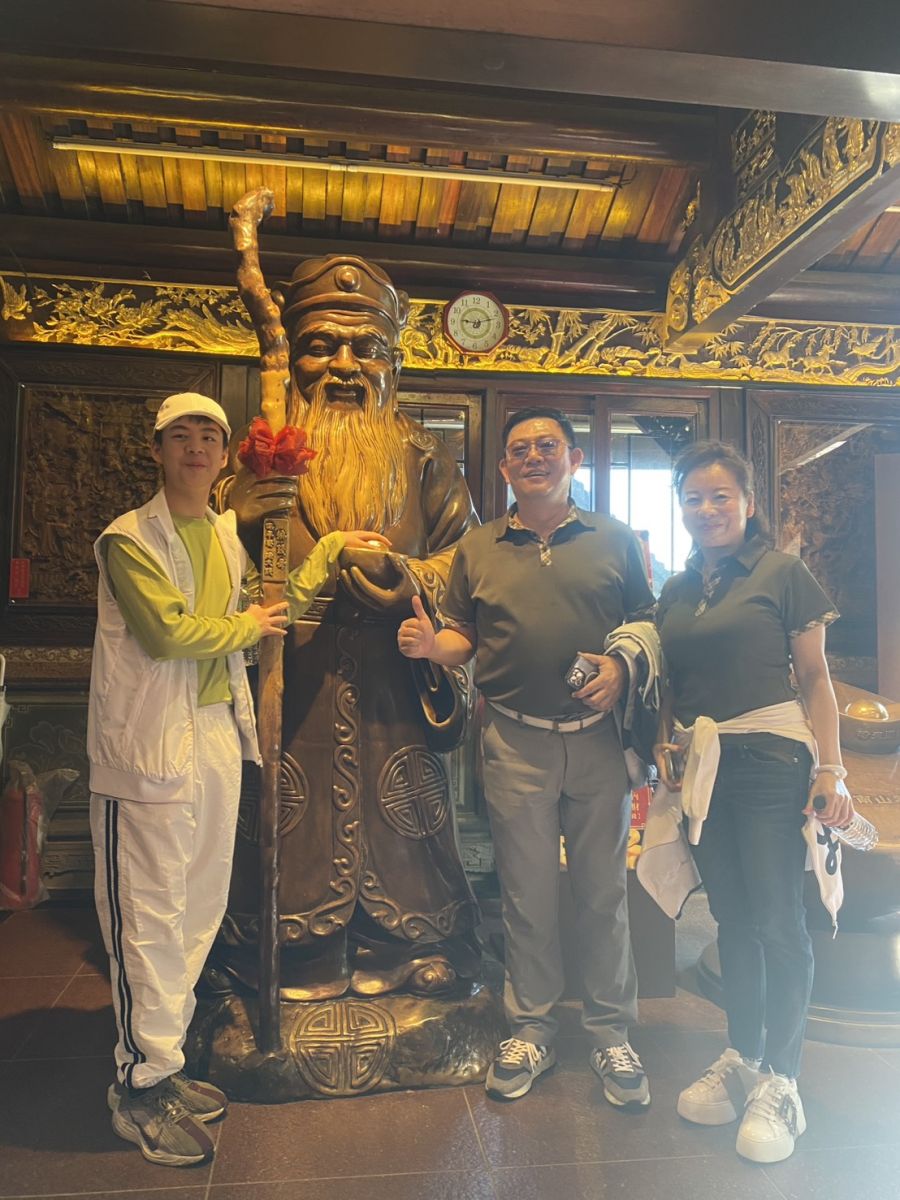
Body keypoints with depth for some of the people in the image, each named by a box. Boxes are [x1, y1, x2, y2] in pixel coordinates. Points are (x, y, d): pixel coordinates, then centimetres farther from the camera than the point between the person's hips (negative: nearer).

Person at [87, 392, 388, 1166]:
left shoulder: (228, 536, 16)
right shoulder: (130, 538, -7)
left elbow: (273, 613, 22)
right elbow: (168, 629, -20)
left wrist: (330, 552, 21)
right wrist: (246, 627, -5)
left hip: (218, 732, 7)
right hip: (152, 742, -7)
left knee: (200, 906, 13)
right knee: (151, 913, 0)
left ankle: (165, 1063, 29)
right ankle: (142, 1088, 16)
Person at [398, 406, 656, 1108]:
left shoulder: (615, 541, 6)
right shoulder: (477, 549, 9)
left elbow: (649, 623, 6)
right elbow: (464, 637, 11)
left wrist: (623, 667, -13)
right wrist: (430, 645, -10)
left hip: (597, 738, 0)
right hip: (516, 742, 1)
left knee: (603, 887, 9)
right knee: (527, 891, 10)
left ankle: (611, 1030, 27)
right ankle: (531, 1027, 28)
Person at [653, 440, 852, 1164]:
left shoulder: (783, 575, -2)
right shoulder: (676, 592, 12)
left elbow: (815, 678, -4)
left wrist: (830, 768, -10)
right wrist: (665, 746, 1)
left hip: (770, 759, -5)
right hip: (700, 766, 5)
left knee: (777, 919, -1)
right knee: (732, 918, 14)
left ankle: (780, 1082, 15)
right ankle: (740, 1059, 28)